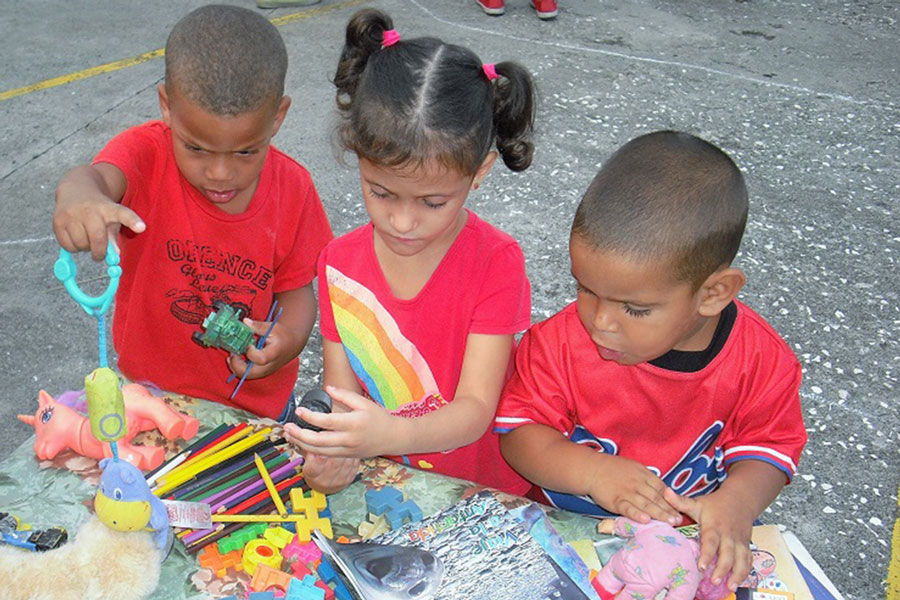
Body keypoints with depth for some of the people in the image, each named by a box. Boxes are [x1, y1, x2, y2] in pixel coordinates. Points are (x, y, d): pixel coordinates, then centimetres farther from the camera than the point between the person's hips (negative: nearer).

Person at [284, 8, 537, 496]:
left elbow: (476, 410, -18)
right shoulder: (339, 263, -3)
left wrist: (392, 435, -38)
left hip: (485, 495, -4)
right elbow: (341, 395, -2)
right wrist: (331, 457, -25)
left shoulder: (497, 263, -13)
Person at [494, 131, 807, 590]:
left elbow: (768, 447, -7)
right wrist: (591, 471, -30)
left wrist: (737, 501, -28)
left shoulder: (760, 360, -19)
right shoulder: (562, 341, -19)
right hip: (566, 527, -6)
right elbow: (518, 429, -13)